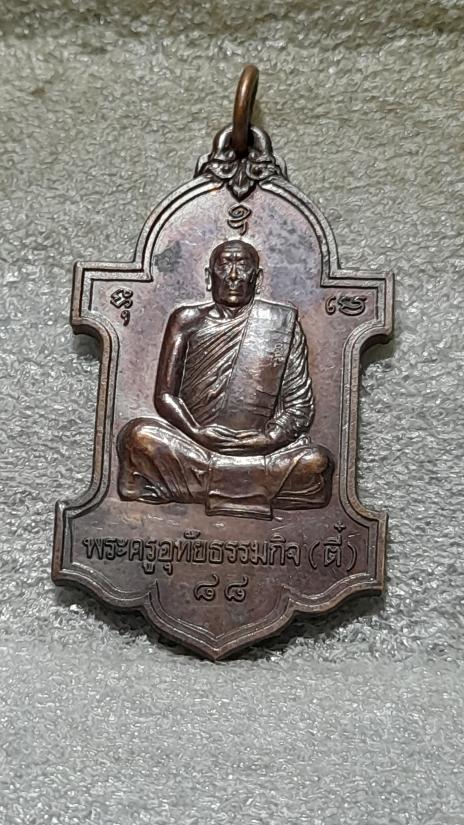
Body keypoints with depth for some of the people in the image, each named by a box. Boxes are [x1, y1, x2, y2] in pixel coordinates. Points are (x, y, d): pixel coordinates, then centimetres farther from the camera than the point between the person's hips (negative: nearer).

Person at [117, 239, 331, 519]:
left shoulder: (283, 323, 7)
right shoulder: (188, 321, 10)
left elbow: (300, 404, 4)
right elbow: (165, 394, 5)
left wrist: (268, 439, -15)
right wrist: (197, 433, -14)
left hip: (260, 452, 0)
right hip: (194, 442, 0)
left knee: (315, 462, -28)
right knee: (139, 435, -26)